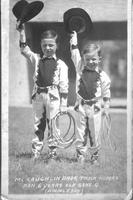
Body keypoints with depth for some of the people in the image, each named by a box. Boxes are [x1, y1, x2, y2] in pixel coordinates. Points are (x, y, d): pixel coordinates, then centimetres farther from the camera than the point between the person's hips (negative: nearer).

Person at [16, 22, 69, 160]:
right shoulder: (37, 59, 10)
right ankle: (35, 154, 13)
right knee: (38, 125, 8)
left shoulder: (61, 65, 0)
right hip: (38, 96, 3)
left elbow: (64, 86, -2)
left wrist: (63, 105, -5)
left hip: (53, 96, -3)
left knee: (52, 126, 2)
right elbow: (24, 50, 0)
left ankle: (53, 154, 11)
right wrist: (22, 33, -11)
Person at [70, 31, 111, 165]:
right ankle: (80, 156, 14)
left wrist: (106, 108, 4)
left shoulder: (103, 76, -4)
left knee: (95, 134, 6)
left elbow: (106, 94, 3)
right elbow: (74, 53, -2)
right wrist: (74, 37, -5)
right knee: (81, 133, 5)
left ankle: (94, 157, 19)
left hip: (95, 107, -1)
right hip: (81, 106, 1)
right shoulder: (80, 68, 0)